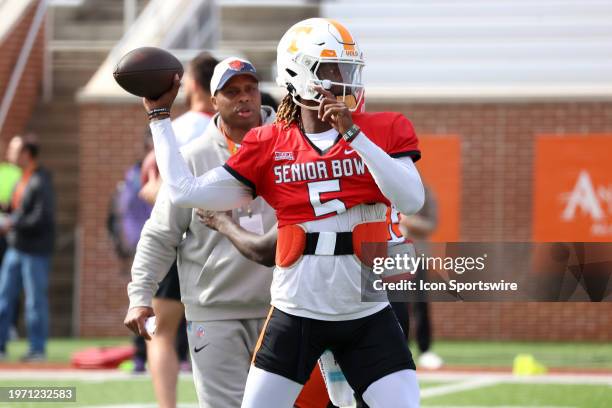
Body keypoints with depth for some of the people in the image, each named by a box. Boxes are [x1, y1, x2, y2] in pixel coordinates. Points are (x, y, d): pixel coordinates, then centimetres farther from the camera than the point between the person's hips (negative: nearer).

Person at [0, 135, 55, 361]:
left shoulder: (40, 182, -15)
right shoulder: (21, 179, 12)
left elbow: (41, 219, -20)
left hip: (35, 251, -9)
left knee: (35, 300, -1)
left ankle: (37, 349, 6)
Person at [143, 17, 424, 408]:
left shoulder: (381, 131, -1)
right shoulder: (269, 146, 1)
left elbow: (412, 201, -18)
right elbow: (186, 192, 2)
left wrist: (353, 134, -21)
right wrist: (160, 116, 7)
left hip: (368, 316, -1)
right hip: (295, 314, 1)